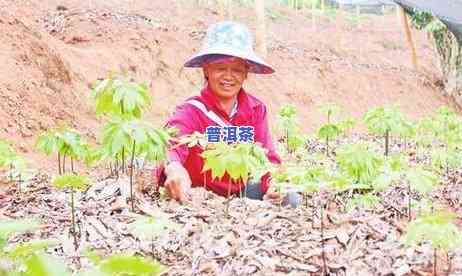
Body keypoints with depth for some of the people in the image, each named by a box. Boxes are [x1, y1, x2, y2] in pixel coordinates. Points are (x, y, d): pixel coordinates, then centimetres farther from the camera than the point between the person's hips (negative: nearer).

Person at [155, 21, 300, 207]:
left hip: (241, 191, 2)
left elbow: (267, 157, -3)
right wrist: (173, 168, -62)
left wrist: (274, 184, -27)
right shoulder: (191, 112, -15)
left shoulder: (256, 110, 0)